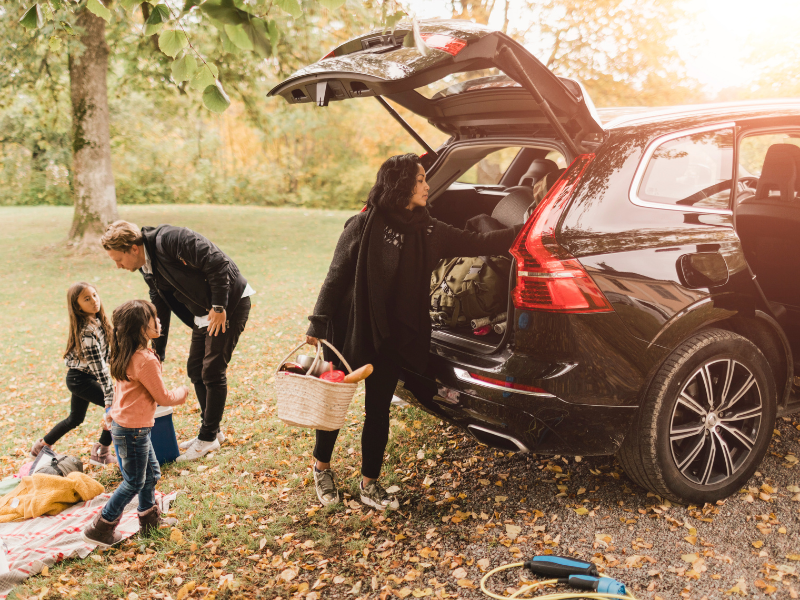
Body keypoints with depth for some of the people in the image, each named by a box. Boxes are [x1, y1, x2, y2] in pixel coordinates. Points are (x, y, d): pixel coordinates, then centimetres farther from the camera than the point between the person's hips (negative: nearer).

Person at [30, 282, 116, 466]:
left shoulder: (97, 321, -1)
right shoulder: (88, 331, -28)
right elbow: (97, 365, -29)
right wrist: (109, 396, -28)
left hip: (79, 377, 9)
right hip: (81, 379, -9)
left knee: (75, 418, 25)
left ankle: (41, 447, 41)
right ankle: (101, 453, 0)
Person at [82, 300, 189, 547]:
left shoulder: (127, 355, 3)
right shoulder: (146, 360, -26)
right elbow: (162, 397, -17)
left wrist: (113, 413, 28)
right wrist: (182, 393, 2)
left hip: (124, 423, 9)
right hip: (133, 430, -9)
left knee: (151, 472, 20)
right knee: (134, 482, 5)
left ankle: (150, 520, 34)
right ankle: (101, 529, 14)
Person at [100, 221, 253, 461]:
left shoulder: (171, 240, -24)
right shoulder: (147, 267, 5)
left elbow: (217, 263, -27)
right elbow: (160, 310, 14)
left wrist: (219, 307, -22)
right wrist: (156, 354, 13)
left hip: (230, 304, -9)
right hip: (204, 313, 9)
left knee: (213, 371, -5)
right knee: (195, 369, 12)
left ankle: (208, 437, 9)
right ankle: (211, 430, 27)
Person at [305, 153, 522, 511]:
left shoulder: (427, 231, 4)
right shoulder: (364, 226, -11)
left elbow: (475, 244, 4)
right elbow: (336, 277, -9)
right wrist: (318, 326, -9)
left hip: (392, 339, 4)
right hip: (350, 333, -4)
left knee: (378, 412, 10)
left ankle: (369, 485, 25)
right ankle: (321, 467, 35)